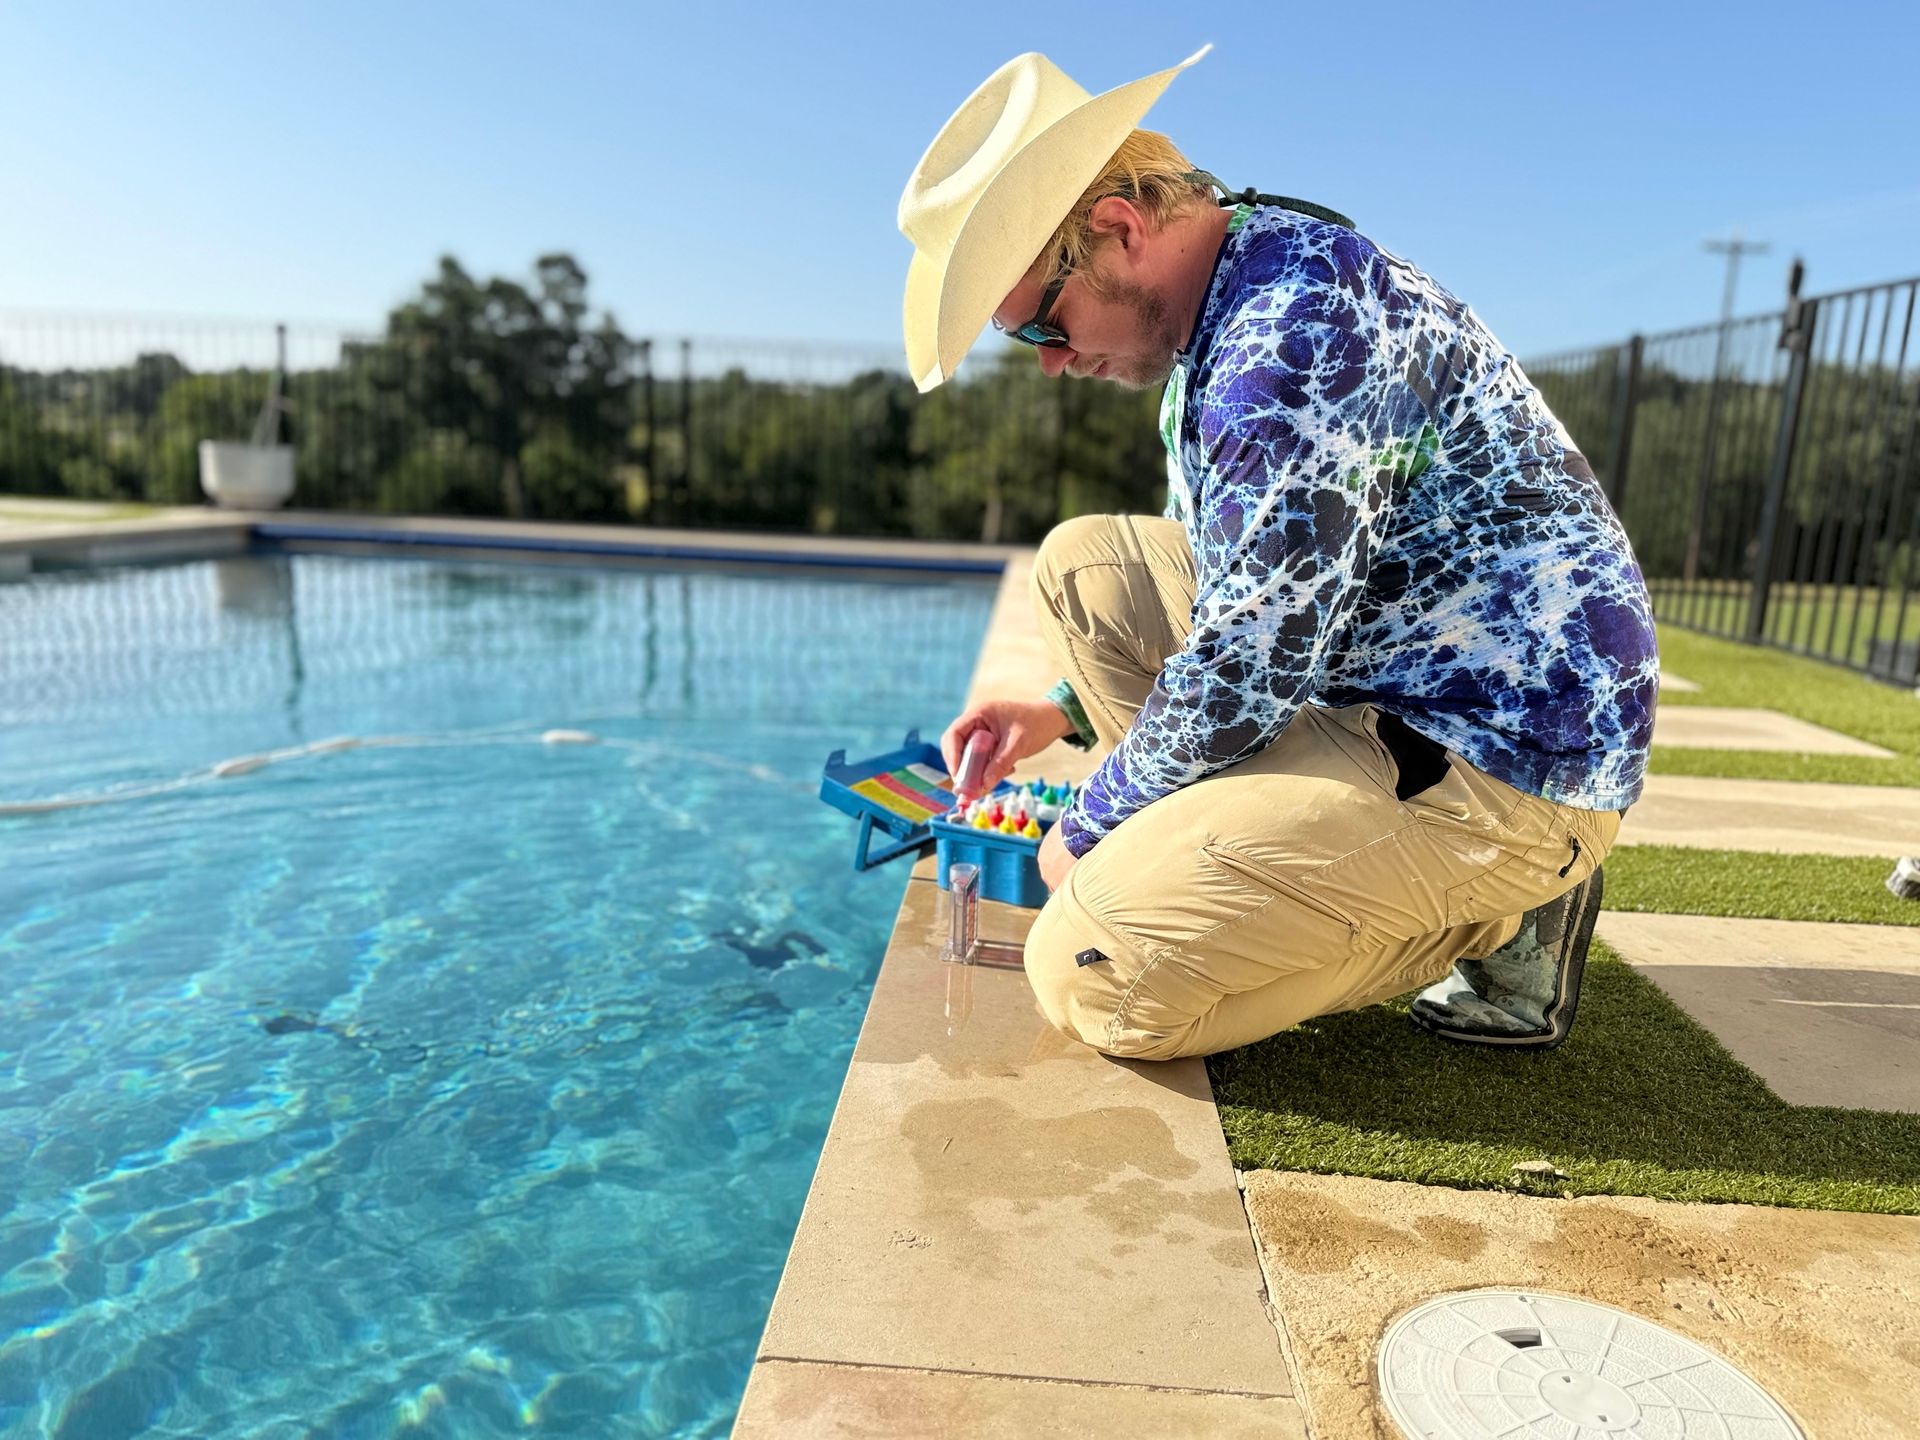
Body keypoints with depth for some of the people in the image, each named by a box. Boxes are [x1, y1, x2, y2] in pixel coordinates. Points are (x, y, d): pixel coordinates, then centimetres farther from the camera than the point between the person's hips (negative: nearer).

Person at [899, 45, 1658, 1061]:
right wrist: (1066, 708, 13)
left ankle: (1499, 911, -3)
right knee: (1082, 563, 9)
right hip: (1377, 689, 10)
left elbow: (1248, 664, -25)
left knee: (1091, 973, -19)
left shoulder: (1293, 327, -22)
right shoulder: (1223, 313, 11)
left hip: (1510, 756, -10)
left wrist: (1087, 829, -9)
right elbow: (1218, 588, 21)